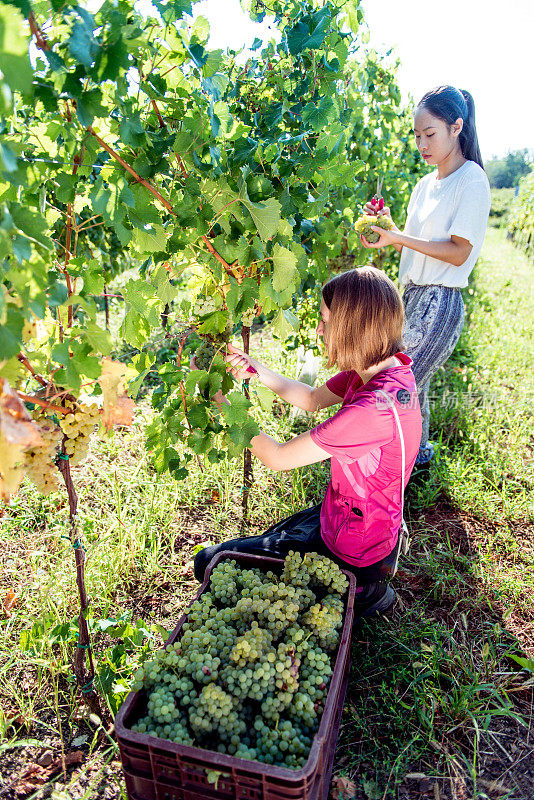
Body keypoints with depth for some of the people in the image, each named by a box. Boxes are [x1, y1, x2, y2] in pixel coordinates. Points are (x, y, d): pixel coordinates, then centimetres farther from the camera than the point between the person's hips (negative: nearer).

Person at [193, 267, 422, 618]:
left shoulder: (374, 408, -37)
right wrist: (257, 369, -9)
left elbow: (278, 457, -26)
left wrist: (218, 399, -17)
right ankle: (364, 584, 24)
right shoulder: (389, 367, -9)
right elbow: (313, 398, 6)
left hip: (352, 554, -9)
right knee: (263, 542, 29)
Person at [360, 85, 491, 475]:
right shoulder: (426, 184, 14)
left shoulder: (472, 179, -9)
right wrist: (388, 226, 2)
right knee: (413, 385, 14)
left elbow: (458, 252, -15)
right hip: (412, 295, 8)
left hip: (439, 302, -8)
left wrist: (398, 238, -20)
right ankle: (419, 455, 31)